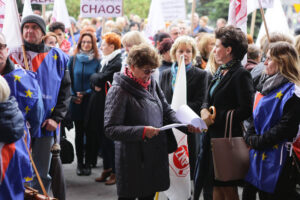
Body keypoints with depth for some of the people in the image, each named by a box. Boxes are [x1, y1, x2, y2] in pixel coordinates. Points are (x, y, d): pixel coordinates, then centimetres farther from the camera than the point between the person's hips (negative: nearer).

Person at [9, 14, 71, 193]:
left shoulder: (58, 57, 4)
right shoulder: (13, 55, 2)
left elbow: (65, 90, 5)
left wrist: (56, 118, -5)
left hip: (46, 125, 1)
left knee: (42, 174, 8)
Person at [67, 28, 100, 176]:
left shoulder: (97, 61, 0)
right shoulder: (73, 59, 4)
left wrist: (86, 93, -9)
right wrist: (73, 95, -6)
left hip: (91, 102, -1)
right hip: (76, 102, 1)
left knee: (90, 133, 3)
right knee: (79, 133, 6)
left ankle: (88, 163, 12)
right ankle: (80, 163, 14)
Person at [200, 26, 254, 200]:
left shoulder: (241, 74, -15)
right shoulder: (221, 72, 12)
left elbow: (245, 110, -20)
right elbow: (208, 99, 16)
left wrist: (215, 118, -16)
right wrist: (205, 110, -8)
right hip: (214, 136, 8)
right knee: (217, 185, 15)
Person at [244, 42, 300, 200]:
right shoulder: (265, 86, 15)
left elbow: (287, 126, -19)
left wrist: (258, 141, -16)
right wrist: (250, 137, 2)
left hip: (279, 159, -8)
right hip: (260, 156, 8)